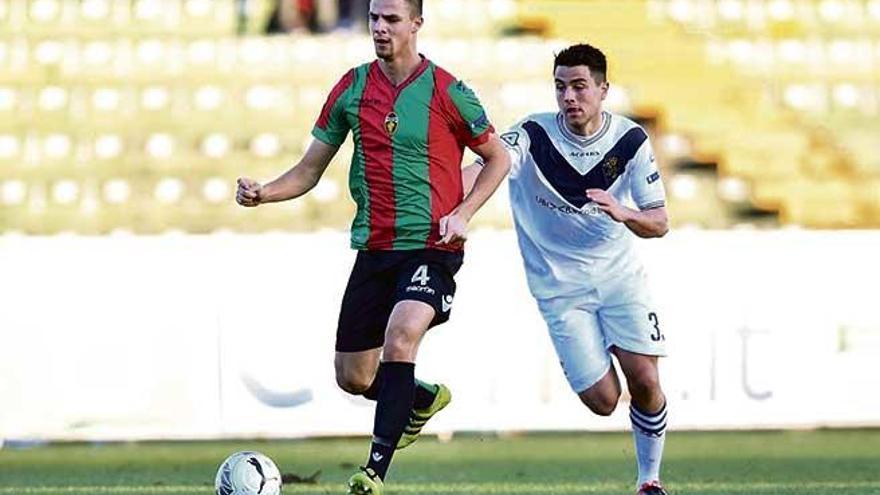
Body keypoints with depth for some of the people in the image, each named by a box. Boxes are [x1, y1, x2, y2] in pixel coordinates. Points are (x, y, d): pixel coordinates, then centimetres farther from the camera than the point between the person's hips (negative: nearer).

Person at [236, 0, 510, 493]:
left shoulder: (447, 92, -6)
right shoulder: (352, 88, 4)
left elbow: (498, 158, 6)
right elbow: (309, 171, 9)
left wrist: (462, 214, -8)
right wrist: (263, 192, -10)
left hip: (432, 246, -5)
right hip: (374, 248, 5)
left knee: (401, 336, -30)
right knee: (353, 377, 7)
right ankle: (426, 398, 41)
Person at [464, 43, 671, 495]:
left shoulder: (630, 140, -6)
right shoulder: (534, 135, -13)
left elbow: (659, 224, -4)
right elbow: (486, 165, -32)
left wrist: (623, 213, -27)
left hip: (619, 274, 2)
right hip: (559, 285, -2)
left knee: (645, 381, -10)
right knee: (602, 399, -8)